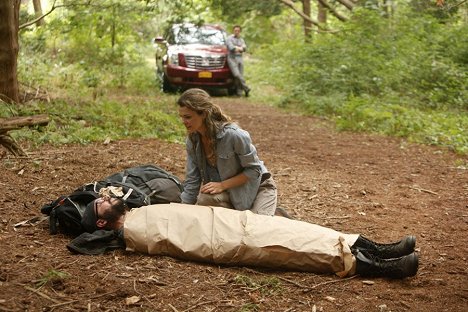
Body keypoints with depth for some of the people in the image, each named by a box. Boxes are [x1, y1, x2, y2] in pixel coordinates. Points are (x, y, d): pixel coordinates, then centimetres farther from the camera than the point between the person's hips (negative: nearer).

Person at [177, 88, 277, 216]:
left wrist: (222, 185, -27)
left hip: (257, 187, -5)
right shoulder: (192, 140, -10)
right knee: (205, 198, -26)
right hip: (229, 193, 5)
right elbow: (192, 181, -4)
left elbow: (254, 170, -20)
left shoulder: (233, 135, -29)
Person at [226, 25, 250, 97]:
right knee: (237, 74, -20)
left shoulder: (241, 40, 20)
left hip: (240, 58, 5)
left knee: (240, 75, -3)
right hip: (232, 58, -5)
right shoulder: (229, 38, 3)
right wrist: (240, 48, 0)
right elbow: (231, 48, -12)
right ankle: (246, 88, -13)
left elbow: (244, 48, 2)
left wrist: (237, 48, -10)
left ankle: (239, 92, 0)